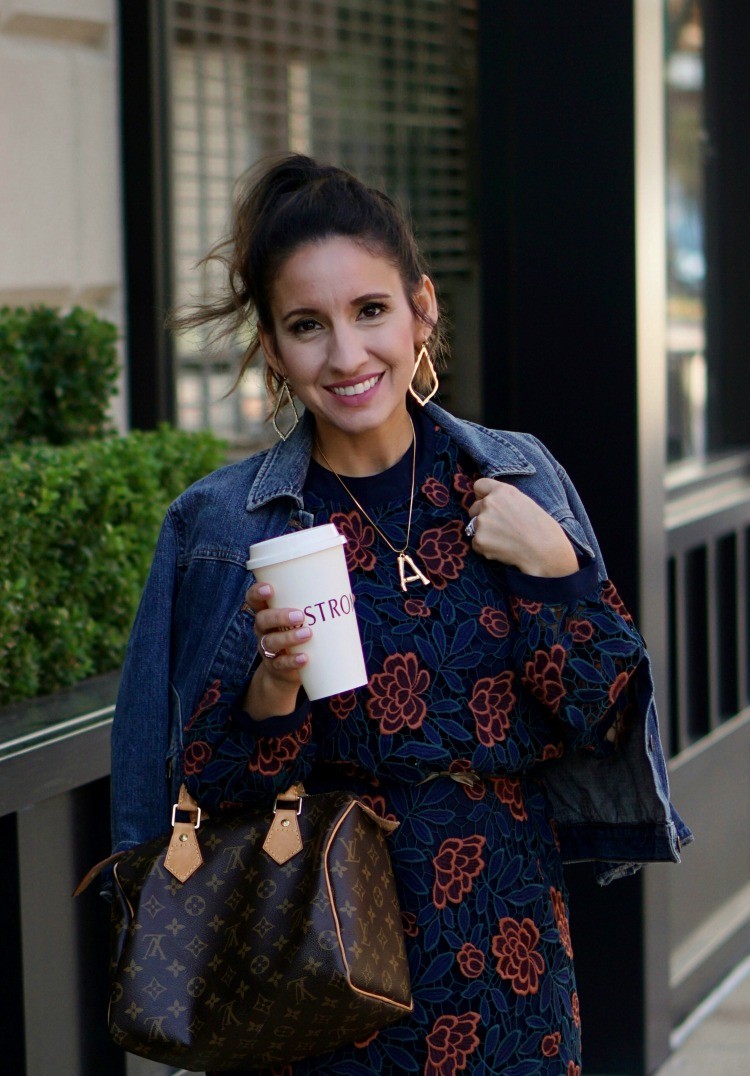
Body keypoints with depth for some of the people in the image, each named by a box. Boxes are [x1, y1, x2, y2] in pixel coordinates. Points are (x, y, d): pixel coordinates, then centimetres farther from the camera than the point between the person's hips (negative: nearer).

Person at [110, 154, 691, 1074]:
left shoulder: (519, 480, -1)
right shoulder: (223, 524, -7)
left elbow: (606, 721, -2)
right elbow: (215, 793, -7)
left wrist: (552, 569, -14)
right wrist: (270, 684, -24)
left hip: (509, 948, 2)